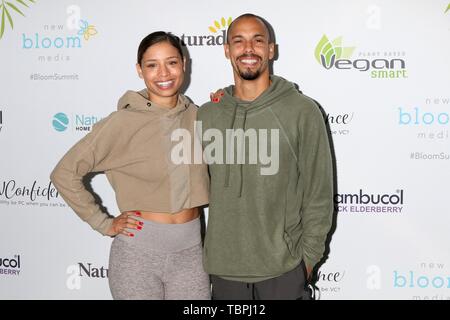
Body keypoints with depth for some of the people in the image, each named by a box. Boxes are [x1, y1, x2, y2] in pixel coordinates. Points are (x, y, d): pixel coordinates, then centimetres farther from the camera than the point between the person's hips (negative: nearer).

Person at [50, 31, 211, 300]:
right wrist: (104, 224, -6)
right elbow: (65, 174, -6)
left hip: (191, 250, 4)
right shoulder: (122, 122, -10)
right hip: (138, 251, -3)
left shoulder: (197, 116, 2)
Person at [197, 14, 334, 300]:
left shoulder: (302, 111, -7)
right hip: (223, 268, 3)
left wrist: (308, 256, -4)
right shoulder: (207, 114, 3)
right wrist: (205, 252, 6)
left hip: (284, 269, -3)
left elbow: (318, 194, -4)